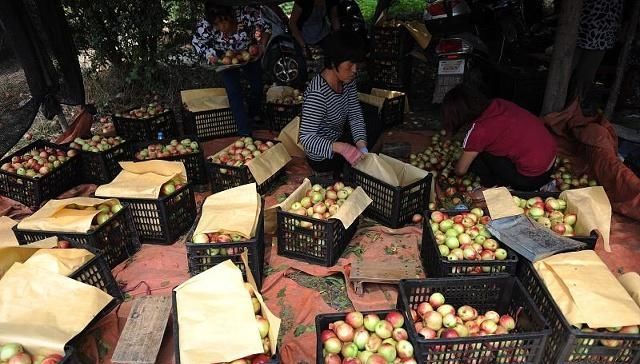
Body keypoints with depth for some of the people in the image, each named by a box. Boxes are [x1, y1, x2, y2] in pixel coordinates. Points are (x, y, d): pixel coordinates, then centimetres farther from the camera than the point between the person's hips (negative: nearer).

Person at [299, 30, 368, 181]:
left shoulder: (348, 80, -9)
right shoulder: (317, 93, -36)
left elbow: (355, 115, -7)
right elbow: (306, 138, -38)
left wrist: (361, 145, -25)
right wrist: (340, 147, -53)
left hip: (340, 140, 8)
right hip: (322, 157, -8)